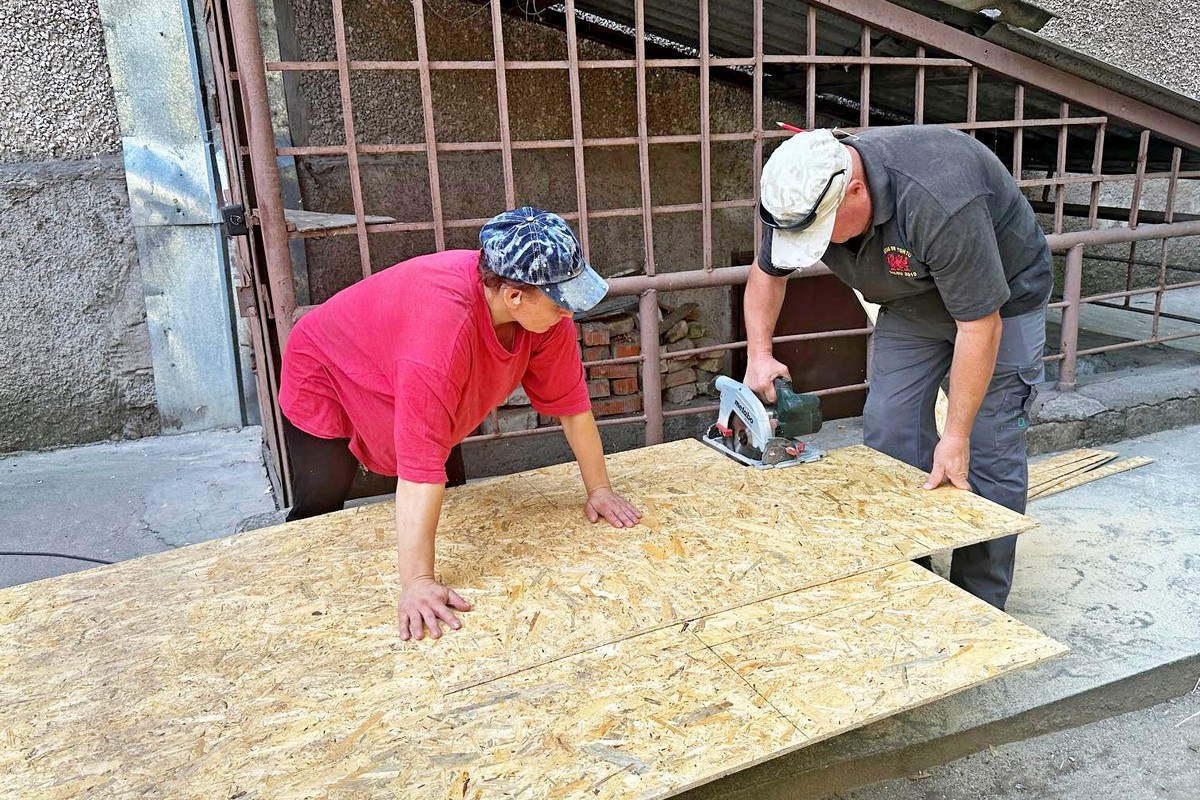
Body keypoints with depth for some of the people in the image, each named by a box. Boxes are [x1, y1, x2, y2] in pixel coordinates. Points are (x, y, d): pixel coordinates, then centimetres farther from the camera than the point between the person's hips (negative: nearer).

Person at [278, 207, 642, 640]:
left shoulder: (545, 309, -24)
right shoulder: (443, 322, -45)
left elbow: (569, 399, -13)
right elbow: (420, 463, -46)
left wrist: (599, 489, -9)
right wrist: (417, 583, -45)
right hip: (326, 382, -6)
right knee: (319, 511, -2)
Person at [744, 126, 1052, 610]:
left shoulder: (940, 204, -40)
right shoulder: (805, 197, -20)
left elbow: (980, 323, -34)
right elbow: (766, 272, -1)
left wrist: (955, 435, -30)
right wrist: (759, 356, -14)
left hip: (999, 301, -5)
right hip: (911, 305, 6)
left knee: (987, 454, -7)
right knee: (888, 438, 0)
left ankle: (980, 608, 7)